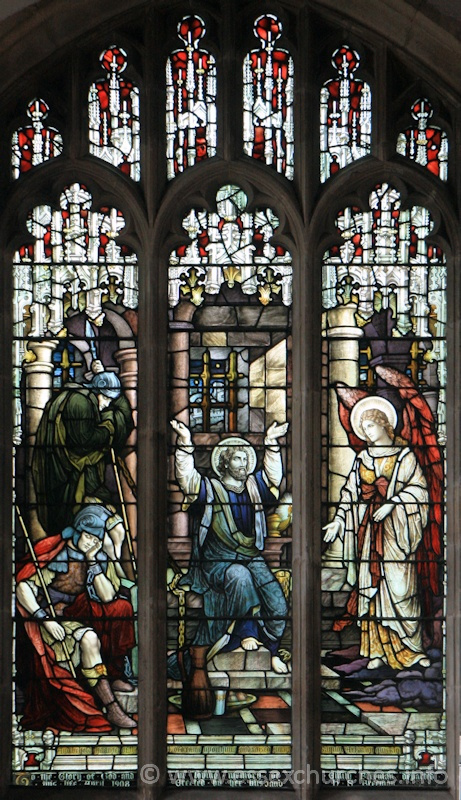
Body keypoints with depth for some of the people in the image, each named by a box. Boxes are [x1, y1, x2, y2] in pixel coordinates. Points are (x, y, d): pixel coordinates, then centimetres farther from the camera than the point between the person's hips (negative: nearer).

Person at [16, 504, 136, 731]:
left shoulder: (99, 557, 2)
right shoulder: (55, 553, -15)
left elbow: (108, 597, -9)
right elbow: (23, 587, -20)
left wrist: (93, 561, -17)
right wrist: (46, 620, -27)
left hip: (78, 614, 6)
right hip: (51, 616, -6)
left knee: (121, 607, -11)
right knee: (89, 639, -30)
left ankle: (114, 676, -5)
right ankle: (111, 709, -28)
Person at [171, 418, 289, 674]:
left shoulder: (253, 487, 15)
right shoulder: (210, 489, 0)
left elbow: (274, 475, 21)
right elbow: (187, 478, -14)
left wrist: (271, 443, 10)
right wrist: (185, 444, -25)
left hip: (251, 558, 4)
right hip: (217, 562, -4)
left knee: (277, 603, -13)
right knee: (239, 576, -38)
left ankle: (272, 653, 5)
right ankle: (245, 632, -24)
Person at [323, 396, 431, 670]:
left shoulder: (404, 454, 2)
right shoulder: (363, 458, 13)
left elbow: (417, 488, -3)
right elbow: (351, 492, 13)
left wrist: (391, 504, -12)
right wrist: (339, 520, 3)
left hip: (397, 527, -3)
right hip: (369, 529, 4)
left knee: (401, 585, -7)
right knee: (371, 586, 0)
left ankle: (413, 647, 2)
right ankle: (378, 650, 5)